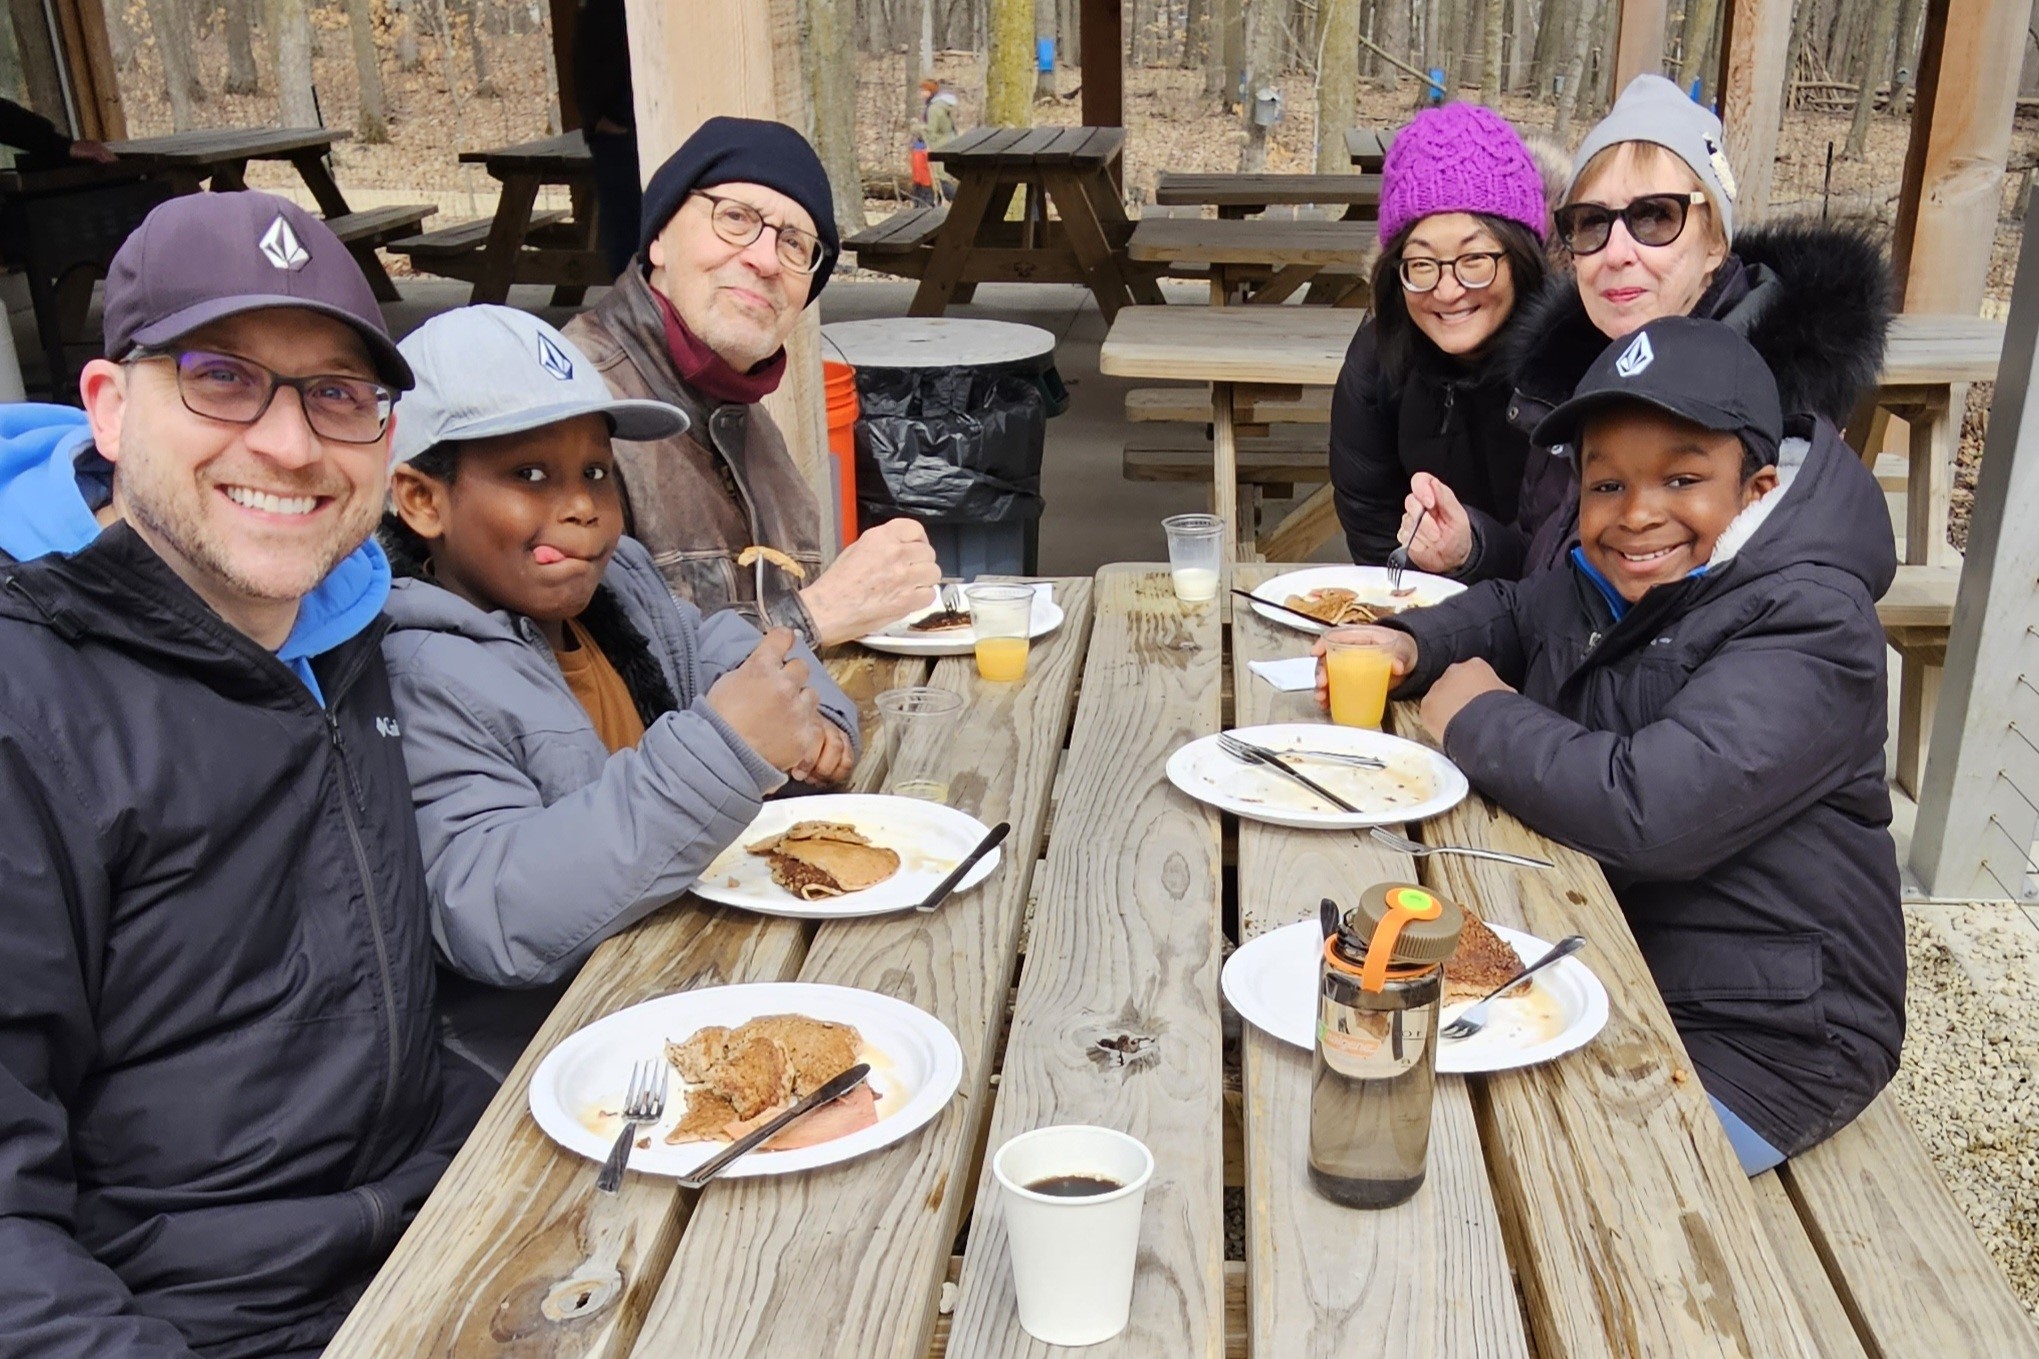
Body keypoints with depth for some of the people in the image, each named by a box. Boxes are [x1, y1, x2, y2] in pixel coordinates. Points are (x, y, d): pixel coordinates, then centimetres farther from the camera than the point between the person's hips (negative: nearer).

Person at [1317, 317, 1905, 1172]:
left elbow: (1653, 811, -35)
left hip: (1753, 1040, -8)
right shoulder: (1602, 582, 3)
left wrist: (1481, 719, -19)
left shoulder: (1808, 629, -22)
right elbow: (1508, 615, 25)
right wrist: (1407, 647, 1)